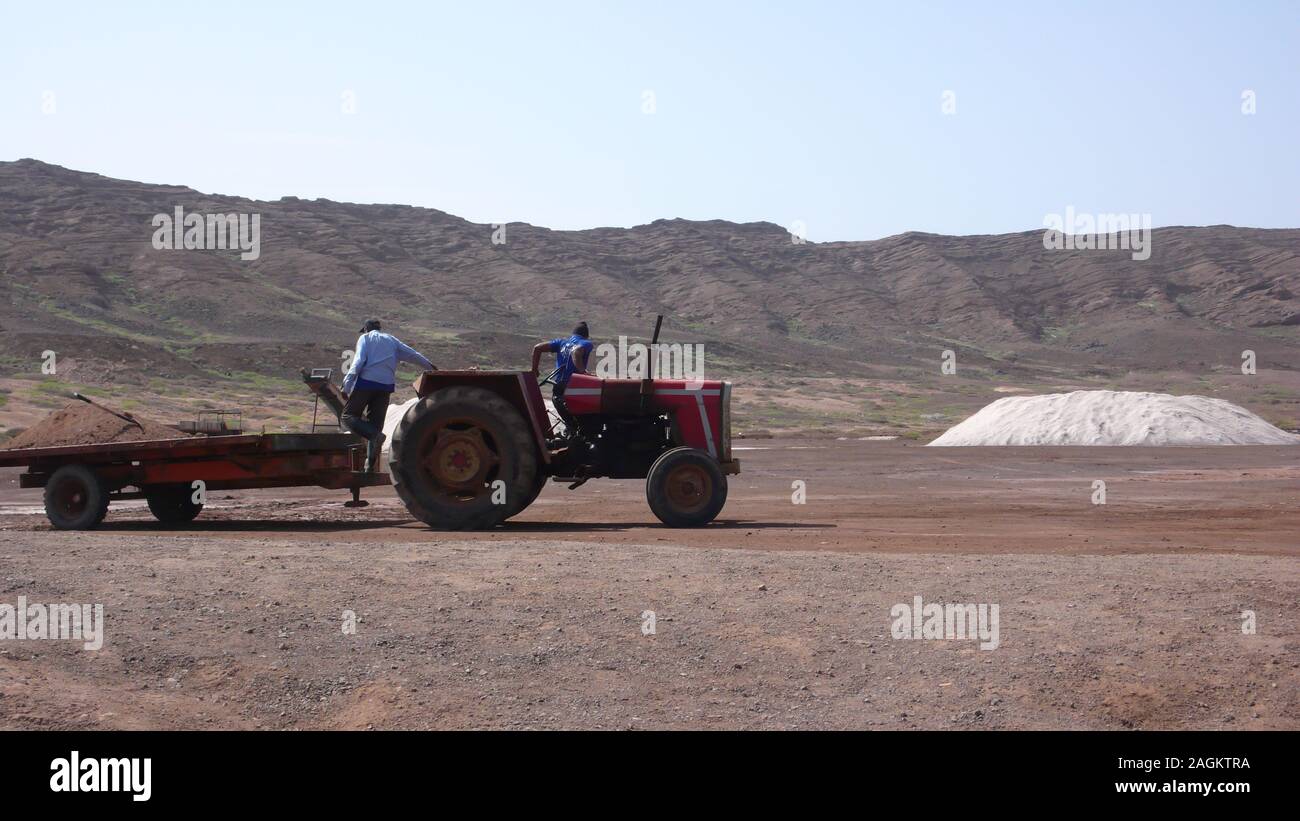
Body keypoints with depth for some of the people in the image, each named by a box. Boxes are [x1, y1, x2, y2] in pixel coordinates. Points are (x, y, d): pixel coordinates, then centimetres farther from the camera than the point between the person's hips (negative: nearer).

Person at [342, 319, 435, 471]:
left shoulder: (365, 338, 10)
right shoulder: (391, 340, 22)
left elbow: (359, 361, -6)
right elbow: (413, 355, 26)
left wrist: (347, 383, -13)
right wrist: (431, 367, 39)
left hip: (366, 381, -4)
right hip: (386, 386, 5)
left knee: (349, 416, -1)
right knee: (376, 423, 9)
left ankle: (375, 435, -26)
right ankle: (370, 466, 3)